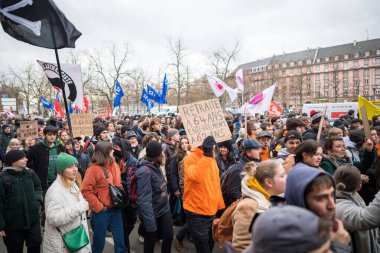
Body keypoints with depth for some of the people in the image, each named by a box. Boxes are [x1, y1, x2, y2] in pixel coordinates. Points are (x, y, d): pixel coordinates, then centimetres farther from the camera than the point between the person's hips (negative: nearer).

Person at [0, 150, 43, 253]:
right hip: (13, 224, -3)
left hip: (33, 219, 3)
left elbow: (38, 188, 15)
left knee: (36, 245, 13)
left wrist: (37, 200, -3)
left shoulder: (30, 173, -2)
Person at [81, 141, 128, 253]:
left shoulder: (114, 165, 5)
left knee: (120, 240, 11)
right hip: (101, 211, -5)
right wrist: (99, 207, -18)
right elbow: (86, 191, -18)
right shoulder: (93, 169, -15)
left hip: (116, 209, 5)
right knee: (99, 241, 13)